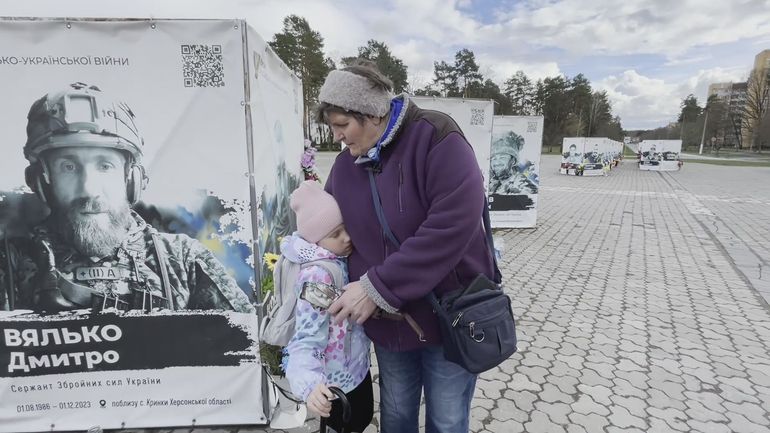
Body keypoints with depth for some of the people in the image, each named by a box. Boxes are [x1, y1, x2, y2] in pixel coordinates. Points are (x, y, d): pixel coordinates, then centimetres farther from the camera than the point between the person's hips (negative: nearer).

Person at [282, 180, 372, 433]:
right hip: (338, 378, -8)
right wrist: (309, 384, -49)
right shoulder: (320, 274, -30)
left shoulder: (340, 259, -4)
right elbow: (308, 337, -36)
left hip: (355, 366, 8)